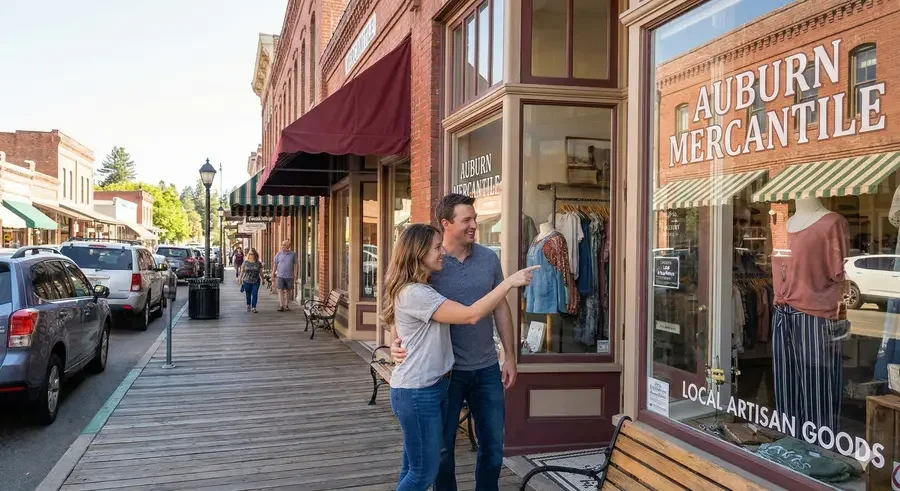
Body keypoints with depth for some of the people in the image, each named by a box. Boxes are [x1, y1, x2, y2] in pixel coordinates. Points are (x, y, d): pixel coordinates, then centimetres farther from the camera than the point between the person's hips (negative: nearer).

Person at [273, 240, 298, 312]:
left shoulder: (293, 254, 1)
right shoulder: (279, 254, 3)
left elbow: (295, 265, 3)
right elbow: (275, 264, 8)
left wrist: (295, 275, -2)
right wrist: (273, 273, 6)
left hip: (289, 276, 0)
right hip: (280, 276, 0)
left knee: (288, 291, 10)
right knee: (280, 290, -7)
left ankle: (287, 305, 21)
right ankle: (281, 306, -9)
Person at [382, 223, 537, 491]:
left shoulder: (420, 290, 12)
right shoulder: (414, 293, -22)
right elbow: (471, 315, -27)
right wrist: (509, 282, -22)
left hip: (430, 387, 10)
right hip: (417, 392, -10)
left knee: (414, 467, 18)